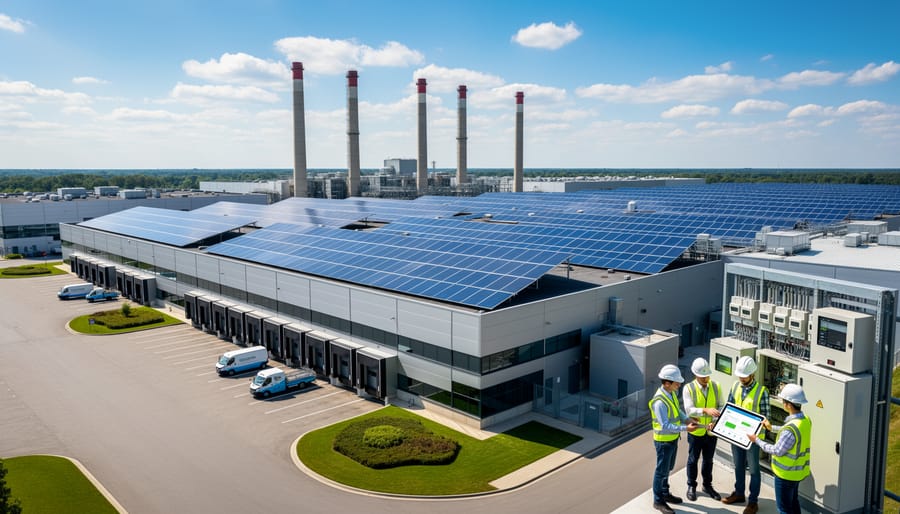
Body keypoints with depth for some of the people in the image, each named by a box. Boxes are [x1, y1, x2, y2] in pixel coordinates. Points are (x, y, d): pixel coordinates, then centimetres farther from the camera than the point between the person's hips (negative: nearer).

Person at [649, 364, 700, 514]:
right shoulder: (659, 402, -31)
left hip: (673, 438, 9)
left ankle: (665, 493, 43)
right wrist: (685, 428, -31)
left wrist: (687, 419, -4)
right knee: (662, 471, 7)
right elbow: (665, 426, -31)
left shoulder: (672, 393, -3)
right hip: (664, 441, -9)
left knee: (668, 468, 24)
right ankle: (658, 501, 23)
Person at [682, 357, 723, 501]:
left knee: (708, 460, 19)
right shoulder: (688, 388, -16)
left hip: (712, 430, 3)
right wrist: (706, 410, -40)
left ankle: (707, 485, 38)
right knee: (693, 460, 13)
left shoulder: (716, 386, -6)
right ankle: (691, 486, 31)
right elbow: (689, 410, -25)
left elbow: (722, 406, -4)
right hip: (696, 431, -3)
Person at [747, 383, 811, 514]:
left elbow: (777, 451, -24)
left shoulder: (791, 428, -33)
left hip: (787, 473, -8)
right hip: (799, 470, 9)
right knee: (793, 502, 26)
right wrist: (772, 428, 24)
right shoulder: (806, 420, -5)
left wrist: (757, 440, -13)